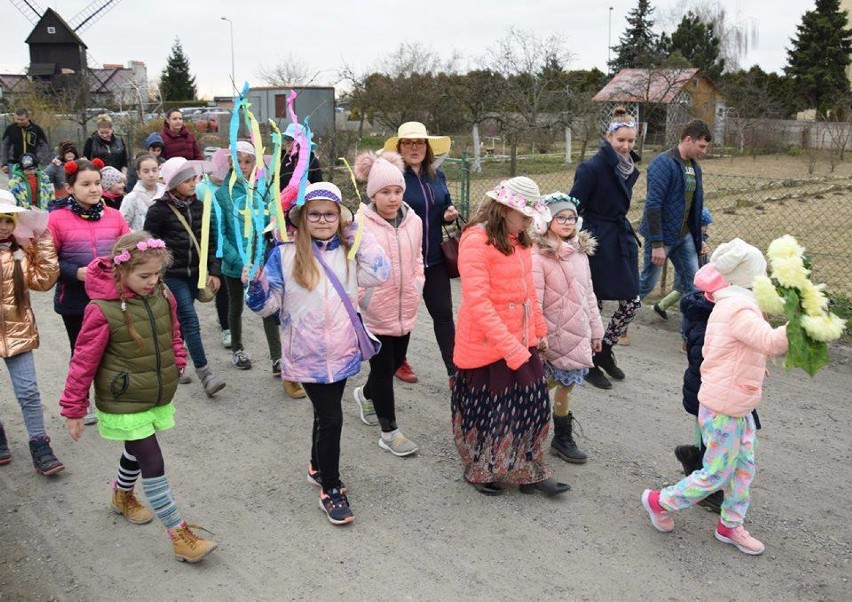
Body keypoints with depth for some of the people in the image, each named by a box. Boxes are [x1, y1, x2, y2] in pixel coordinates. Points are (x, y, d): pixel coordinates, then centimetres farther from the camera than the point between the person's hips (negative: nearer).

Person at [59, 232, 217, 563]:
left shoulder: (163, 296, -5)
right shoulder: (103, 310, -22)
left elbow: (173, 336, 13)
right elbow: (84, 362, -14)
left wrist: (177, 367, 10)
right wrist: (73, 410, -8)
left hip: (158, 397, 6)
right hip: (124, 404, -6)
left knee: (137, 451, 25)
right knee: (153, 464, -7)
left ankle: (122, 496, 54)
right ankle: (180, 536, 1)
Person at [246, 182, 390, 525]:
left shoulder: (349, 251, 3)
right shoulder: (285, 254, -7)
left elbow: (378, 274, -15)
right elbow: (267, 305, -5)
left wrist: (360, 234, -12)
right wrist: (257, 284, -25)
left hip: (342, 352, 4)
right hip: (307, 356, -4)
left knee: (326, 413, 19)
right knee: (331, 417, -5)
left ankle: (318, 467, 43)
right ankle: (330, 490, 12)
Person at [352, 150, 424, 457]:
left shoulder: (413, 221, 2)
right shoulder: (361, 225, -15)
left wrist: (416, 287, 4)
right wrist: (364, 297, -16)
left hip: (405, 311, 6)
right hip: (374, 313, -6)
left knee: (396, 362, 20)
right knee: (383, 369, 4)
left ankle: (366, 394, 50)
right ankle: (389, 432, 18)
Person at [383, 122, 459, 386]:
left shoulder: (437, 176, 7)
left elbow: (446, 207, 20)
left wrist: (450, 214, -1)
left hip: (434, 258, 4)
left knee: (443, 313, 6)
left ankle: (454, 371, 14)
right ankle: (399, 362, 35)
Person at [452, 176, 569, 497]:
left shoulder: (519, 239, 6)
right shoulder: (476, 239, -20)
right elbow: (477, 301, -25)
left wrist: (539, 329, 14)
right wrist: (510, 349, -26)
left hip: (521, 341, 7)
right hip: (486, 346, -7)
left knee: (532, 405, 11)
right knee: (486, 411, 10)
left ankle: (529, 472, 28)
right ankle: (480, 471, 32)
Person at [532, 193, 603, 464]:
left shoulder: (580, 251, 8)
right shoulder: (538, 256, -15)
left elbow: (588, 294, 14)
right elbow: (533, 303, -18)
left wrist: (596, 329, 15)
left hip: (579, 334, 6)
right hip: (555, 336, -6)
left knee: (565, 385, 14)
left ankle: (563, 438, 28)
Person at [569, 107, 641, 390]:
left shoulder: (629, 168, 8)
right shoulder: (593, 168, -16)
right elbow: (572, 208, -15)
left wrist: (628, 236, 19)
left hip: (622, 240, 8)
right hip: (597, 242, -8)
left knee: (631, 303, 8)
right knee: (592, 305, 3)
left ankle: (604, 350, 28)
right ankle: (589, 363, 20)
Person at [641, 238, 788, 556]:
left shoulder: (727, 305, 10)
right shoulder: (739, 310, -22)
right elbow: (771, 342, -37)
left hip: (737, 407, 10)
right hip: (723, 410, -10)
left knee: (744, 467, 15)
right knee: (716, 474, 3)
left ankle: (730, 525, 29)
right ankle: (660, 502, 19)